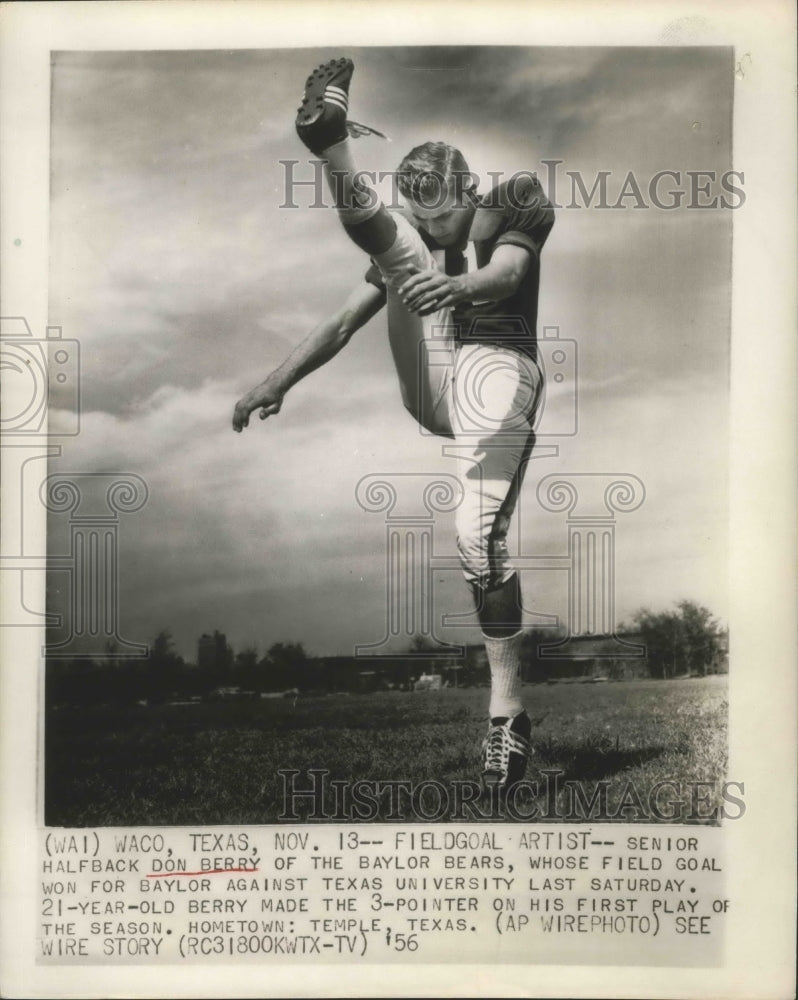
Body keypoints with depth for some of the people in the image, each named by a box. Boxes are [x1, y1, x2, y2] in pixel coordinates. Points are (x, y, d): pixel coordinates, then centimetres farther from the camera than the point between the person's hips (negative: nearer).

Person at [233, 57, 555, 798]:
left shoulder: (511, 217, 4)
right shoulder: (413, 242, 17)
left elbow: (506, 275, -18)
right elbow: (345, 320, 14)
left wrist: (460, 285, -41)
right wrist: (279, 381, 6)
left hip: (496, 375, -4)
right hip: (431, 385, 4)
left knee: (479, 538, -21)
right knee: (381, 234, -11)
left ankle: (507, 715, -11)